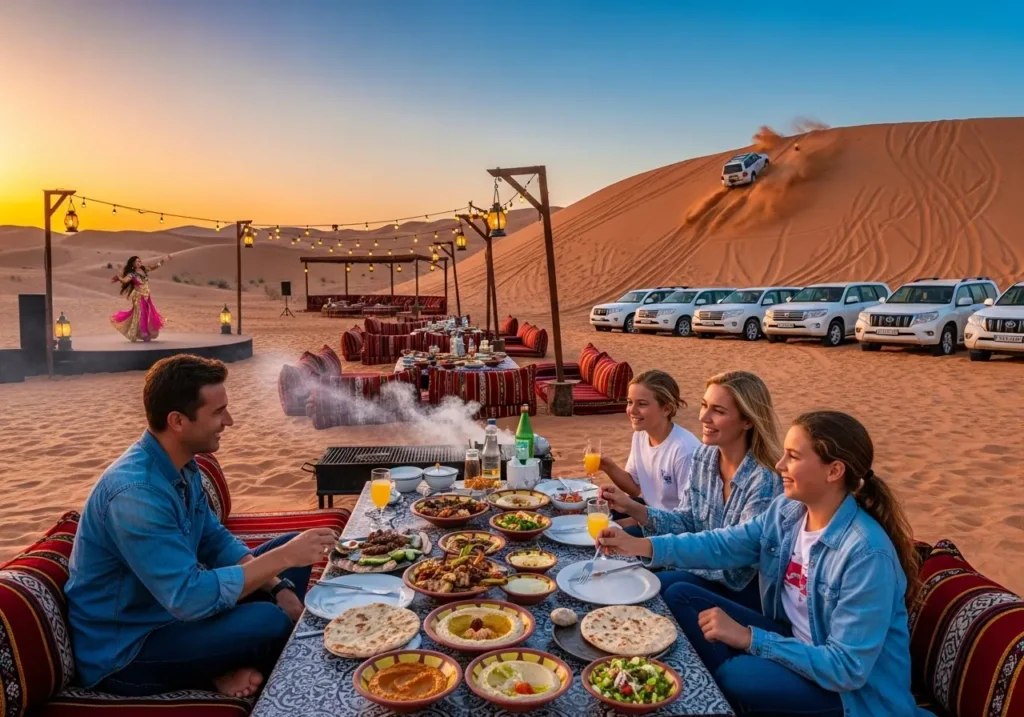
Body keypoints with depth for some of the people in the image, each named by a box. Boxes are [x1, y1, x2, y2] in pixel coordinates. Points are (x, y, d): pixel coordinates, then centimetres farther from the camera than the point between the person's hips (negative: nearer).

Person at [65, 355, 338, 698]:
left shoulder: (182, 465, -1)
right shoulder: (135, 492, -30)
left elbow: (216, 541, 7)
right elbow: (190, 599, -34)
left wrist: (278, 586, -8)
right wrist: (283, 558, -28)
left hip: (172, 603, 9)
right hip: (124, 651, -9)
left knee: (292, 547, 7)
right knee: (269, 623, -32)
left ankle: (230, 665, 1)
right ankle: (224, 673, 0)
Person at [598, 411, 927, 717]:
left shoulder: (866, 553, -30)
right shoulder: (786, 510, -6)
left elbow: (847, 668, -30)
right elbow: (724, 545, 3)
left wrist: (749, 638, -28)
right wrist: (644, 546, -10)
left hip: (856, 689, -7)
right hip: (795, 641, 8)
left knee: (733, 677, -31)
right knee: (681, 597, -1)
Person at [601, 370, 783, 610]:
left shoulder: (765, 481, -26)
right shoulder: (703, 456, -4)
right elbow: (688, 522, 1)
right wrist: (633, 508, -14)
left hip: (748, 586, -6)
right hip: (708, 565, 6)